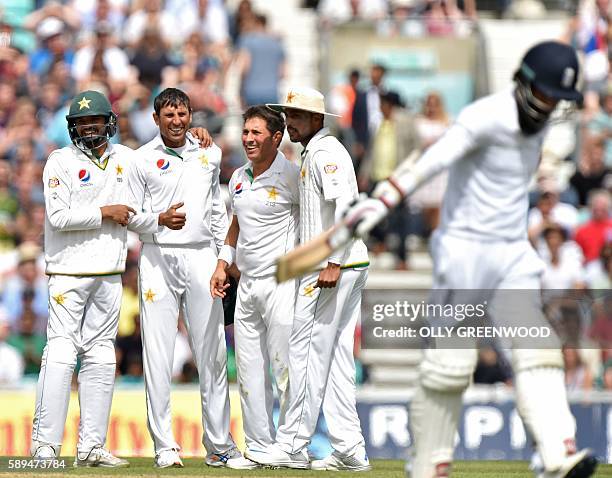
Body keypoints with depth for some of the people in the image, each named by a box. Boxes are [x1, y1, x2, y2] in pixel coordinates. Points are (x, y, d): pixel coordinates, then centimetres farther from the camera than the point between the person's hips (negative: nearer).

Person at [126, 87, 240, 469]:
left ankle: (219, 443, 6)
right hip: (158, 257, -2)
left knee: (212, 352, 1)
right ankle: (164, 445, -1)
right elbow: (131, 215, 2)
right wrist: (160, 219, -17)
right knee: (158, 355, -5)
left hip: (201, 256, 2)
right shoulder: (142, 159, 3)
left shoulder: (210, 154, 12)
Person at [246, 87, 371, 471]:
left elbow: (346, 205, -23)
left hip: (333, 269, -11)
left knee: (308, 352, -7)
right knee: (336, 356, 8)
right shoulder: (315, 153, 21)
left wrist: (333, 263, -27)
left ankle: (293, 446, -5)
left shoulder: (324, 152, -11)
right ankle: (350, 450, 7)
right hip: (352, 267, 11)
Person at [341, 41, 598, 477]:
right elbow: (436, 158, -32)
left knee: (538, 351, -10)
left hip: (513, 254, 6)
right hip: (464, 249, -6)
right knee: (449, 366, -3)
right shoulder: (486, 117, -17)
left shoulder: (539, 119, 7)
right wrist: (386, 199, -45)